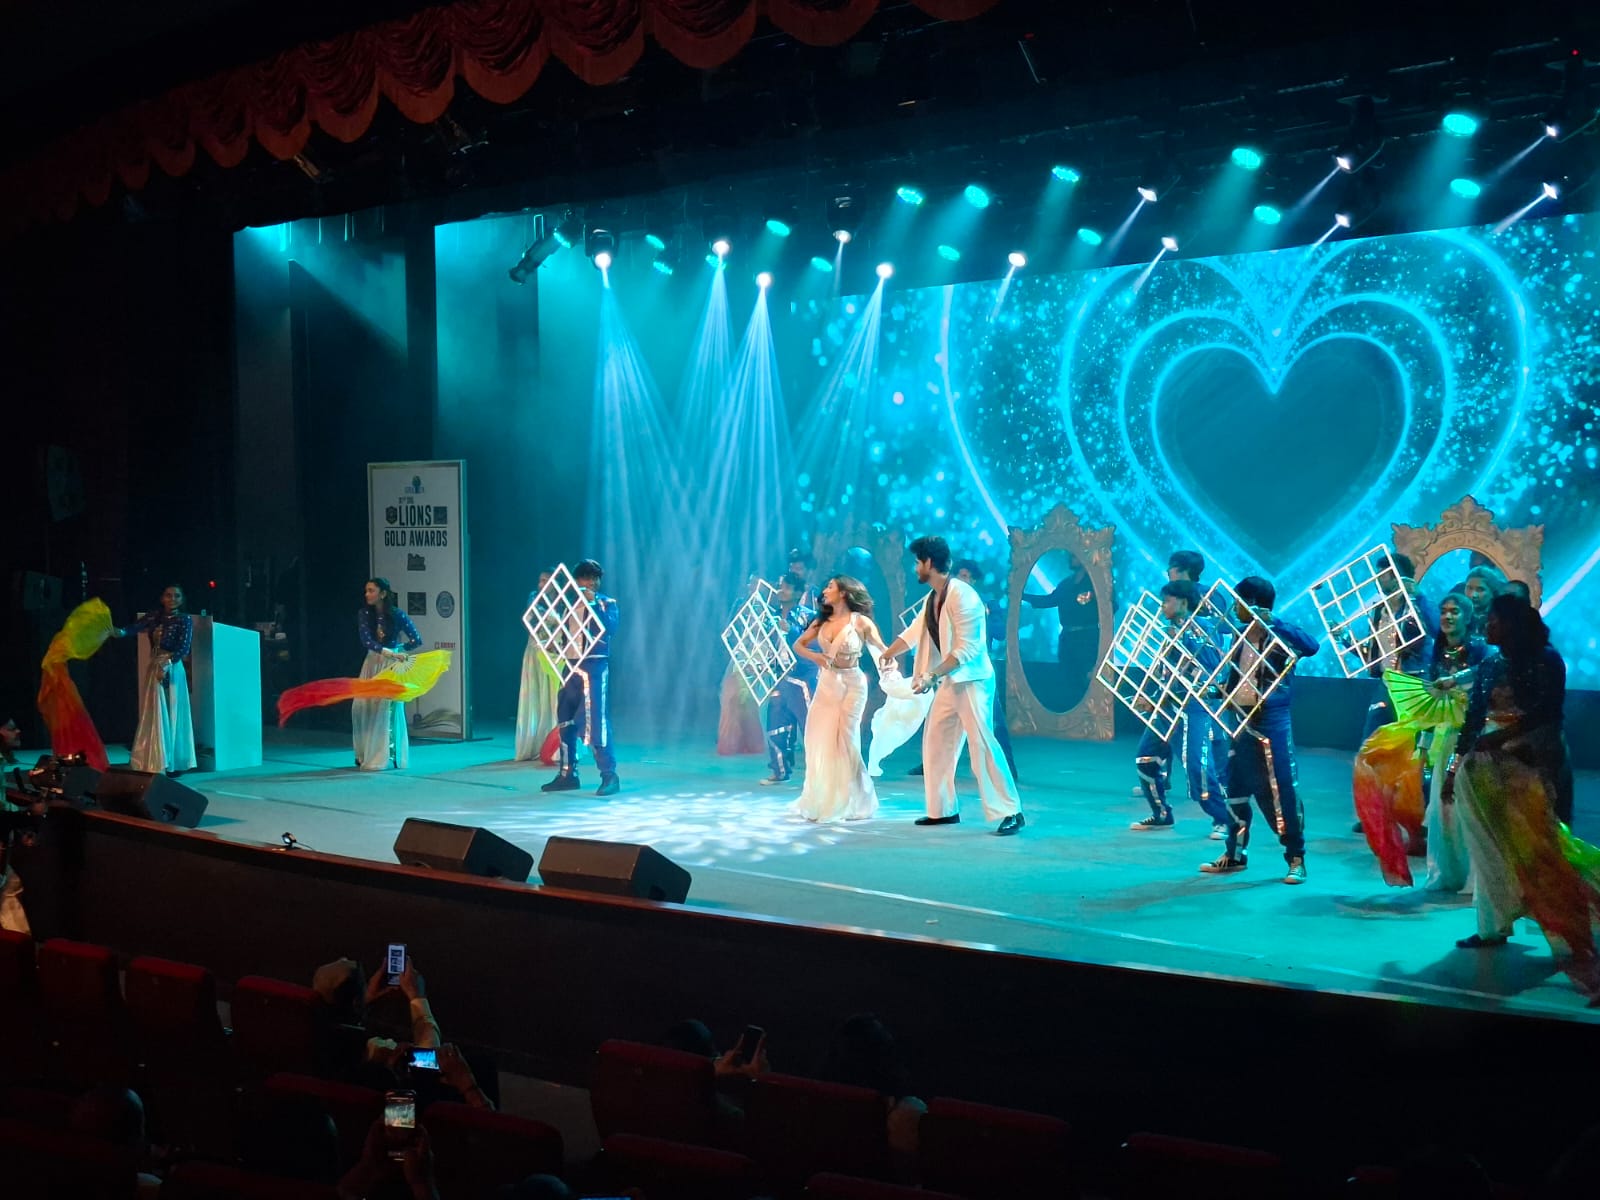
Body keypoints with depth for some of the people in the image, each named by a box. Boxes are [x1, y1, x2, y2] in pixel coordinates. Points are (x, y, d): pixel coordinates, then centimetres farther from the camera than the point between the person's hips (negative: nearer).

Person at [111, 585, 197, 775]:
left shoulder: (185, 620, -3)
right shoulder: (154, 617, 8)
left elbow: (184, 648, -13)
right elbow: (135, 627, -8)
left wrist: (167, 665, -25)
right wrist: (120, 632, -31)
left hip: (171, 670, -5)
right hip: (153, 669, 5)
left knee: (170, 715, -4)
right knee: (152, 716, 6)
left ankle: (171, 763, 0)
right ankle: (154, 762, 11)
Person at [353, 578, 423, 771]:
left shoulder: (397, 615, -7)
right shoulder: (364, 615, -3)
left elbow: (417, 641, -4)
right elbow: (367, 641, -16)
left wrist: (397, 651, -7)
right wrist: (391, 653, -25)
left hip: (391, 666, -2)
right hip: (372, 664, 2)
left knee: (388, 709, -6)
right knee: (362, 707, -3)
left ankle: (386, 755, 2)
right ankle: (365, 754, 8)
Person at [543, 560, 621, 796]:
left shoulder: (607, 604, 3)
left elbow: (611, 627, -16)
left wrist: (594, 603, -19)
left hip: (595, 667, -6)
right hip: (572, 666, 6)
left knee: (596, 720, -11)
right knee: (565, 721, 6)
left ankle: (609, 775, -8)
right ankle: (568, 774, 14)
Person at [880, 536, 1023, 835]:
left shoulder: (961, 596, -18)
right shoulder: (932, 598, 10)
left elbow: (967, 648, -23)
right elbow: (915, 631, 28)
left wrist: (931, 675, -26)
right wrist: (889, 653, 30)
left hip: (973, 680, -10)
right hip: (949, 682, 10)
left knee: (981, 743, -15)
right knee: (935, 742, 11)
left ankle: (1011, 812, -13)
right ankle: (943, 809, 20)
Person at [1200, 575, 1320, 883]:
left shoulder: (1280, 635, -9)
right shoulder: (1242, 635, 11)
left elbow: (1312, 646, -29)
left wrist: (1272, 621, -31)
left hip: (1273, 721, -7)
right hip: (1244, 719, 8)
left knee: (1281, 789, -7)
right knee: (1236, 786, 11)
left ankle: (1296, 858, 2)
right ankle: (1234, 854, 21)